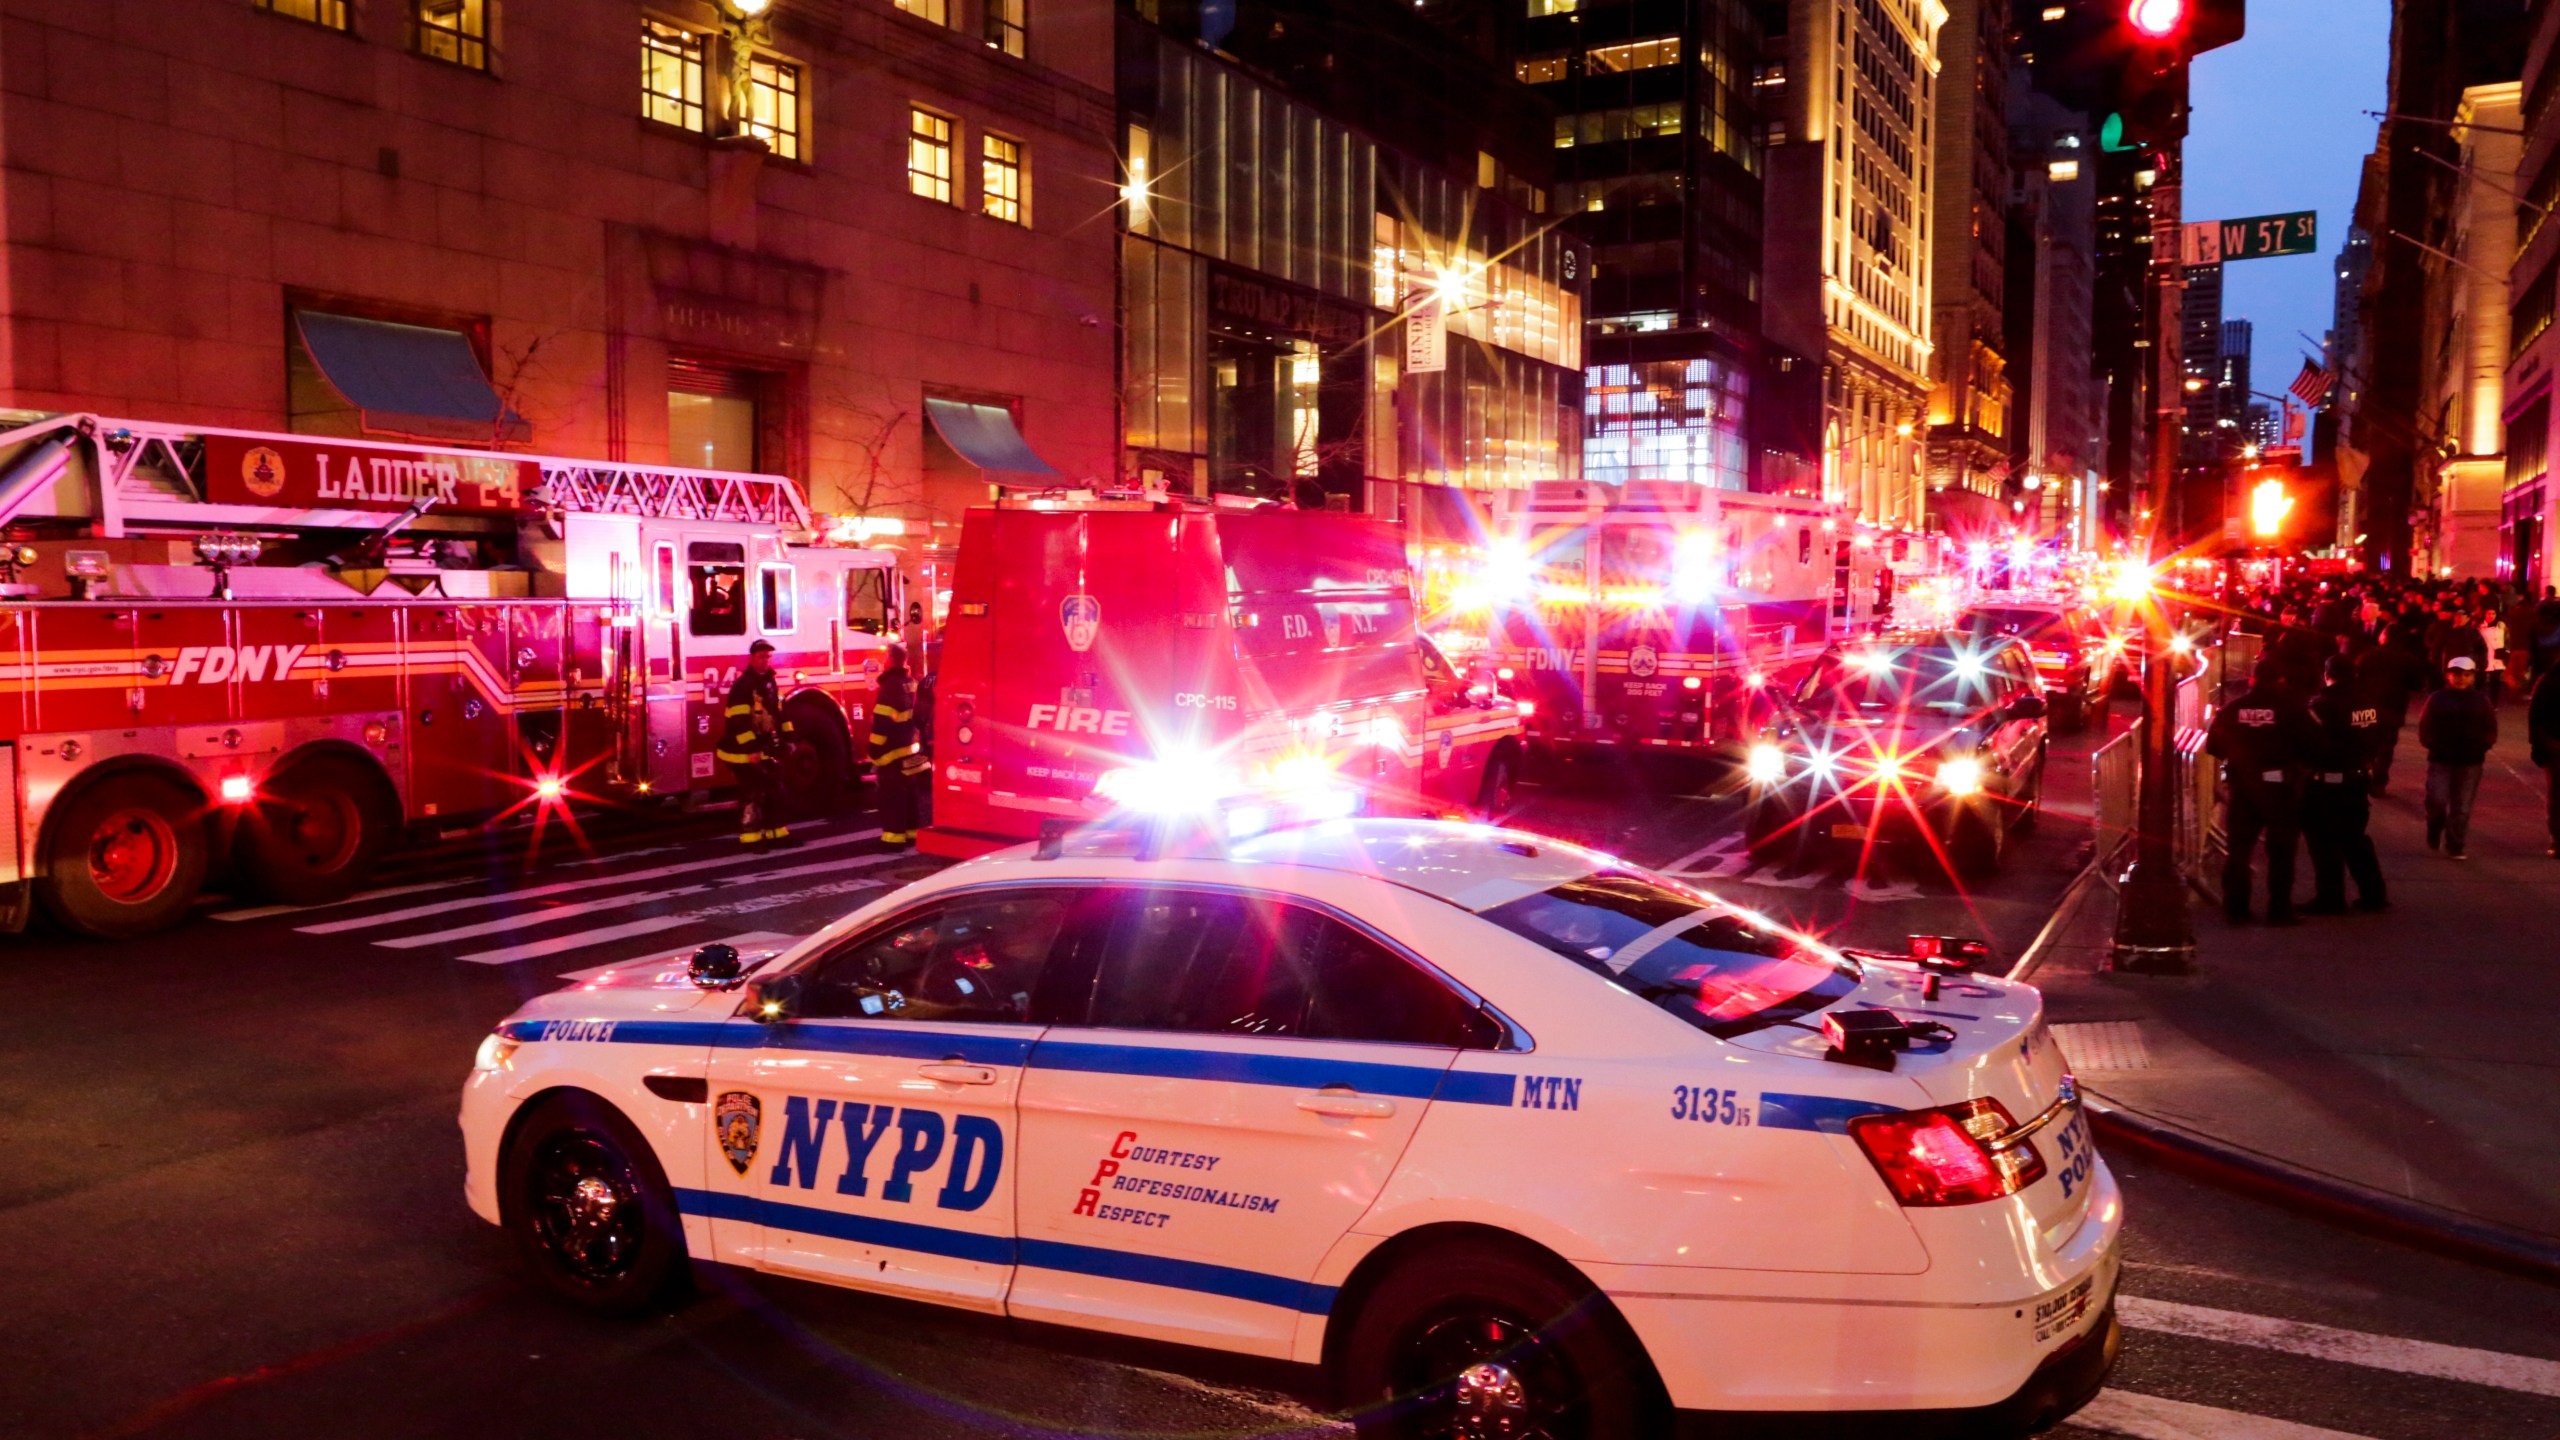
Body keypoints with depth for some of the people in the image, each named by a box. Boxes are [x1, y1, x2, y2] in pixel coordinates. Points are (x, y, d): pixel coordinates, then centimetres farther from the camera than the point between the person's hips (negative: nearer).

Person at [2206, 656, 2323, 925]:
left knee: (2239, 847, 11)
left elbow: (2213, 745, 2)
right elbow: (2313, 743, -10)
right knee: (2281, 850, 7)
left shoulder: (2233, 708, -1)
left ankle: (2235, 908, 11)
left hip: (2241, 785, 2)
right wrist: (2303, 762, 10)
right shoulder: (2291, 708, -8)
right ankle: (2279, 910, 7)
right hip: (2280, 787, -2)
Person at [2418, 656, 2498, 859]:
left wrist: (2480, 747, -5)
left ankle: (2457, 847, 14)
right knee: (2436, 800, -12)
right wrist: (2435, 746, -9)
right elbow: (2425, 729, 2)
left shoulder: (2481, 701, 6)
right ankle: (2434, 835, 14)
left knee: (2461, 807, 5)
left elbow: (2490, 731, 8)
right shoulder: (2437, 699, 1)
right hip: (2441, 760, -1)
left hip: (2471, 762, 1)